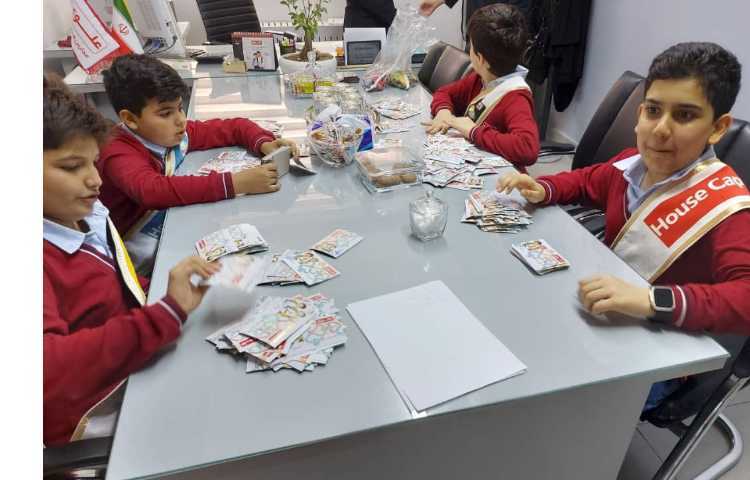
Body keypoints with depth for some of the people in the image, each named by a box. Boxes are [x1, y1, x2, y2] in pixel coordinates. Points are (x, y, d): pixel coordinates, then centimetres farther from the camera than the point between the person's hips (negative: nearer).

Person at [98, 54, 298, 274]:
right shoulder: (118, 155, -19)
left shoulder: (175, 134, -1)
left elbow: (233, 127, 8)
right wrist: (234, 184, -43)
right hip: (146, 255, -6)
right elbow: (153, 191, -40)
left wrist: (265, 144, -13)